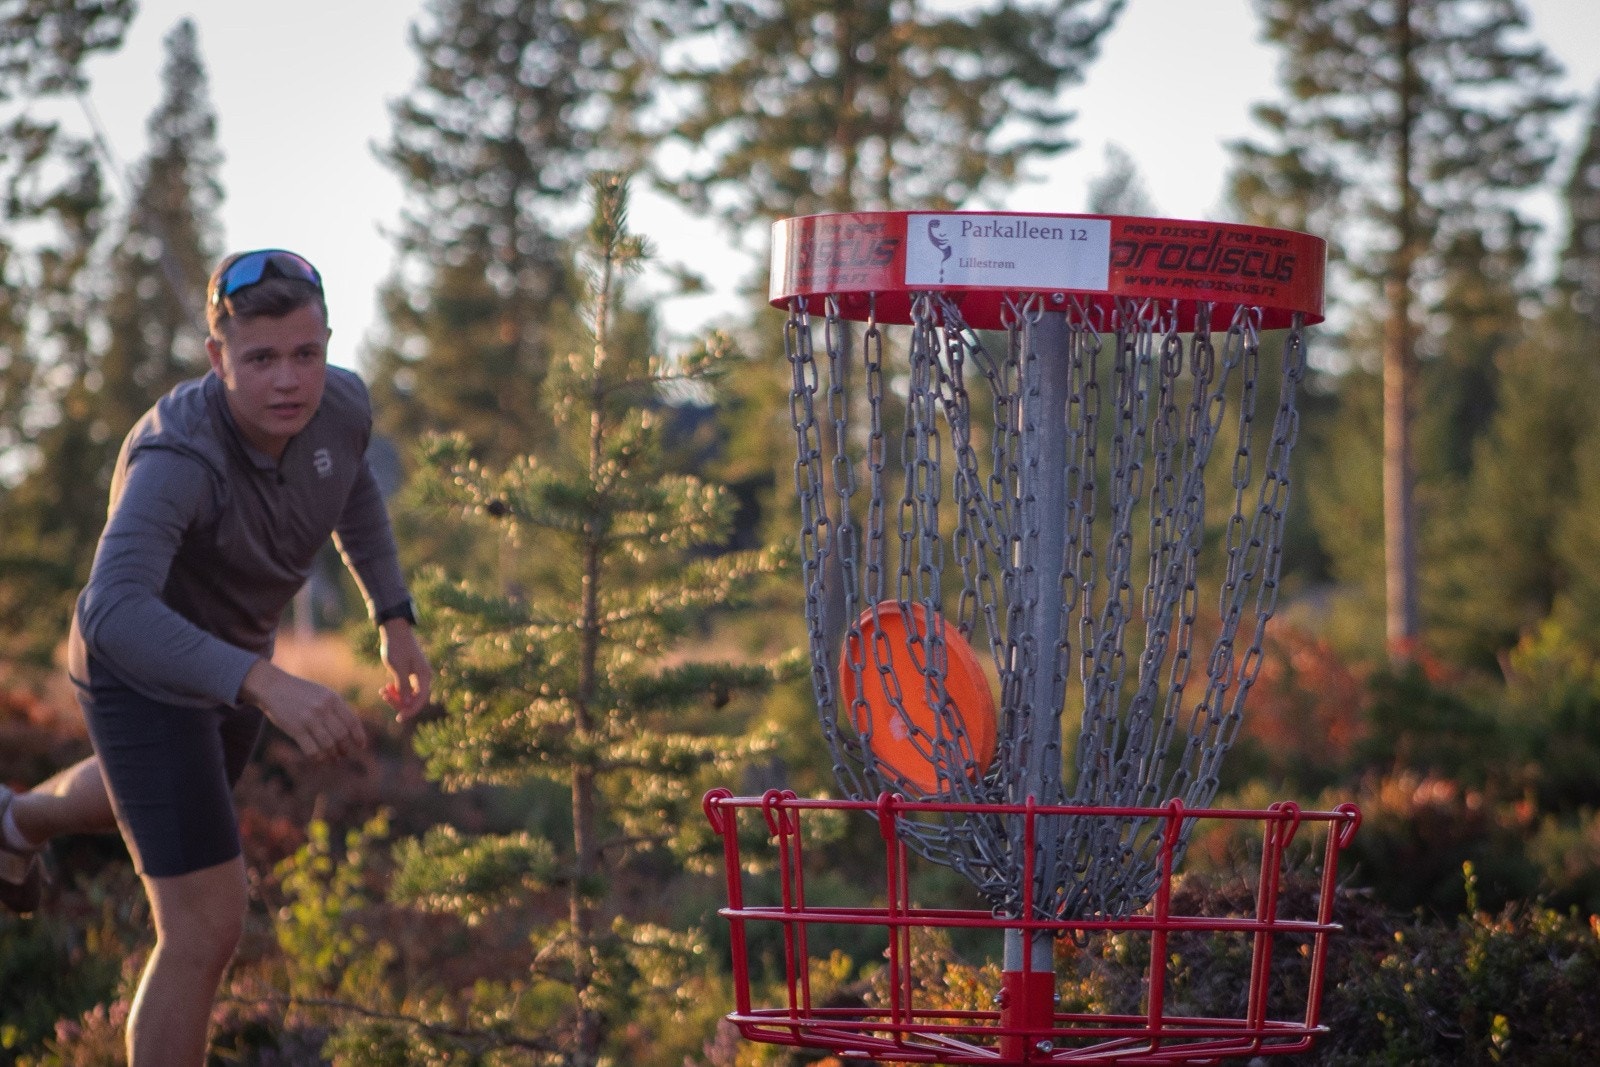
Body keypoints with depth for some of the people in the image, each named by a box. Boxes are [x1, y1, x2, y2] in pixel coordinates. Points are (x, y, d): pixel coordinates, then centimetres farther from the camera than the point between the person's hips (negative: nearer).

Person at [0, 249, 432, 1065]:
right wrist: (269, 686, -67)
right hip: (143, 680, -8)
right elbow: (116, 614, -56)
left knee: (188, 801, 37)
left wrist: (395, 618, 3)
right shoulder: (177, 458, -41)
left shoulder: (340, 403, -20)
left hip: (227, 656, 8)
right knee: (206, 935, -11)